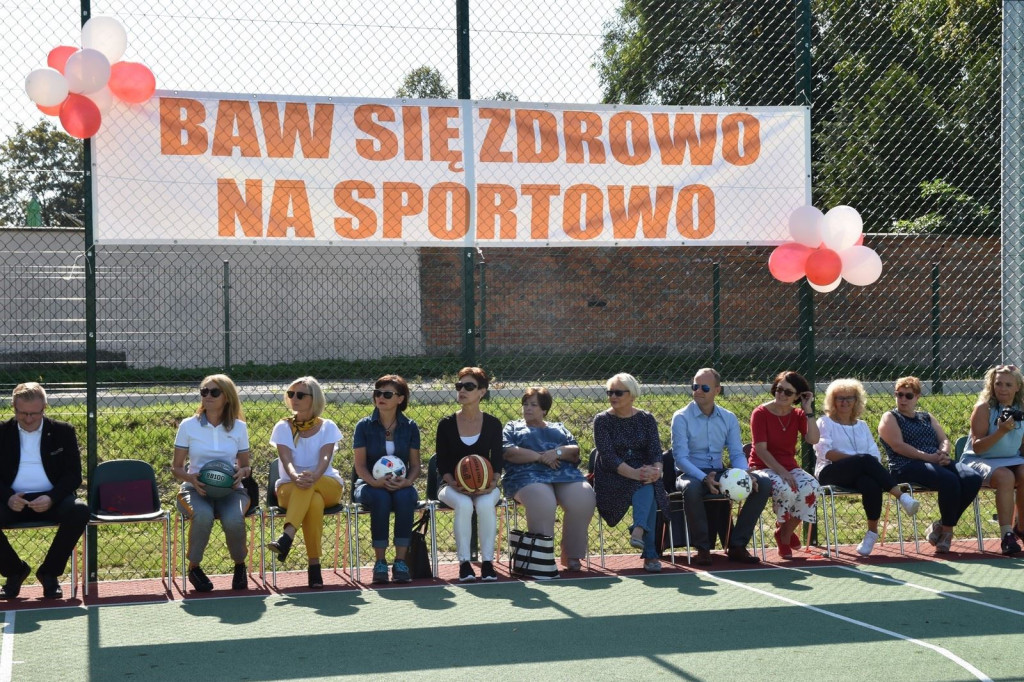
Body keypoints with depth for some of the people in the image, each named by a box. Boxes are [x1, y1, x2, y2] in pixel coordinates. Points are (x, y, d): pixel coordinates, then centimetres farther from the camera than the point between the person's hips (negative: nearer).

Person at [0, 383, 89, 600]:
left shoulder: (63, 432, 6)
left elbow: (74, 475, 1)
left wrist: (52, 498, -19)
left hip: (51, 500, 0)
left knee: (79, 511, -32)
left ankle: (49, 573, -10)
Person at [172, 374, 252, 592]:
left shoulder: (239, 427, 6)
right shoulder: (188, 426, 2)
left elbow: (245, 466, 13)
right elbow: (176, 467, 6)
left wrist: (242, 472, -12)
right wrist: (191, 478, -16)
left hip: (230, 488, 1)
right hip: (196, 488, -1)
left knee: (234, 519, -34)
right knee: (203, 516, -37)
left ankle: (240, 565, -2)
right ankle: (194, 568, -10)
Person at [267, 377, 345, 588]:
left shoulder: (327, 427, 5)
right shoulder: (283, 428, 6)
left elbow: (325, 458, -14)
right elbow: (286, 460, -13)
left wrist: (313, 476, -39)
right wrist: (296, 477, -39)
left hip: (328, 486, 0)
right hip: (289, 488, 0)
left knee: (308, 485, -39)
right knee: (314, 501, -38)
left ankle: (287, 537, -56)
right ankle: (314, 565, -47)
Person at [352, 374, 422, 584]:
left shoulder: (410, 427, 5)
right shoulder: (364, 426, 0)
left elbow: (415, 464, 5)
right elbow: (359, 465, -4)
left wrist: (407, 482, -17)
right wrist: (376, 482, -23)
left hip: (400, 486, 1)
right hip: (370, 485, -1)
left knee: (405, 497, -35)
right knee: (380, 498, -36)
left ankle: (400, 561, -30)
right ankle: (380, 563, -28)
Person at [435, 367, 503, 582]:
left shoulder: (493, 424, 3)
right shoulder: (446, 424, 1)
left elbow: (497, 460, 2)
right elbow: (442, 464, -1)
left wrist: (493, 483, -18)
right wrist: (455, 484, -18)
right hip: (452, 484, 0)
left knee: (486, 504, -35)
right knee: (464, 504, -35)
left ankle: (487, 562, -25)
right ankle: (464, 563, -26)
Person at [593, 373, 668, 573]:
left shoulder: (646, 419, 11)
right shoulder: (603, 420, 1)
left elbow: (655, 450, -1)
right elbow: (608, 456, -12)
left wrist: (656, 470, -25)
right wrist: (634, 473, -28)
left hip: (643, 475, 3)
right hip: (612, 479, -3)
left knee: (648, 486, -35)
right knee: (646, 488, -33)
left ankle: (638, 531, -54)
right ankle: (650, 554, -39)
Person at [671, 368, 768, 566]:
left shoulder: (728, 419, 10)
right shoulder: (681, 418, -5)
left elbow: (737, 454, 6)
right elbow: (680, 457, -13)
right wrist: (704, 479, -29)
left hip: (719, 474, 5)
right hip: (691, 474, -5)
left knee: (763, 483, -16)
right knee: (692, 488, -42)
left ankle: (737, 546, -11)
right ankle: (702, 548, -22)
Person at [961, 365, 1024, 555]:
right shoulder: (984, 409, -10)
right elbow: (977, 447, -16)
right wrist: (1001, 431, -27)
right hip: (980, 461, -5)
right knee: (1005, 477, -34)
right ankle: (1006, 536, -32)